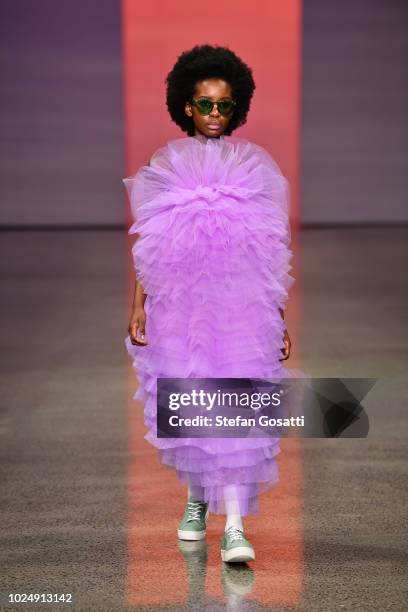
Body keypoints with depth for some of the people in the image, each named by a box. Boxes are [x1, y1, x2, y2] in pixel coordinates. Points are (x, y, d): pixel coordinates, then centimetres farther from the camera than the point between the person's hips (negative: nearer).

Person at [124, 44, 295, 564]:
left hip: (243, 303, -1)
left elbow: (273, 251, 8)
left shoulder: (255, 165, 7)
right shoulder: (166, 165, 8)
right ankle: (196, 498, 33)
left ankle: (234, 527, -13)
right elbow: (145, 247, 7)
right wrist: (138, 307, -2)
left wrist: (279, 319, 5)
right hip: (178, 303, 1)